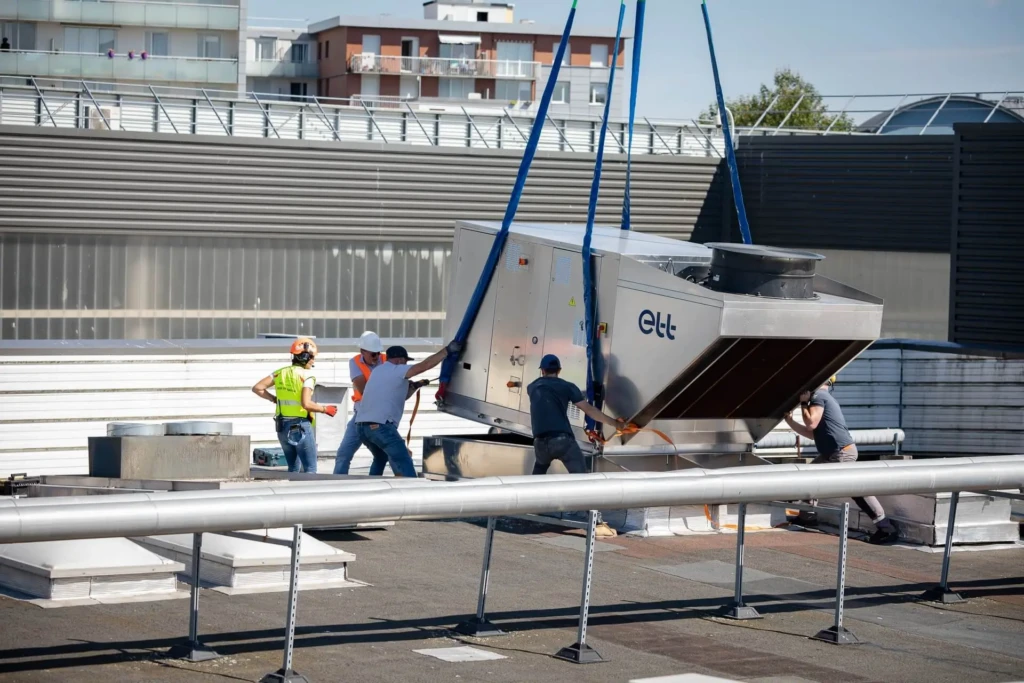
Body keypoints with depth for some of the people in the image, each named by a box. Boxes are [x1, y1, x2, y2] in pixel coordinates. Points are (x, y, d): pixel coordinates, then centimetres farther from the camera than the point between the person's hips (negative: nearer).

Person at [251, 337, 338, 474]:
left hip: (282, 426, 7)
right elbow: (306, 404, -22)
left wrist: (274, 399, 13)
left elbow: (257, 388, 3)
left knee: (293, 468, 18)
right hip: (301, 426, -7)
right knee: (310, 469, -2)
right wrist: (325, 409, -9)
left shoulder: (280, 373, 7)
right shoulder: (306, 375, -11)